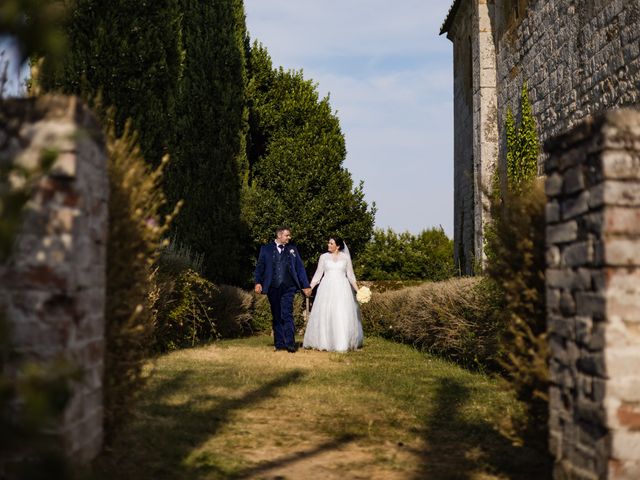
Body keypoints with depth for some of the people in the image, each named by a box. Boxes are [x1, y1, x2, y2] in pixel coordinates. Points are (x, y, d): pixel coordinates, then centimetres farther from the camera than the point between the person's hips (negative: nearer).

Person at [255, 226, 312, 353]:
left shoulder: (292, 249, 13)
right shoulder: (266, 249, 9)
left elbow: (300, 267, 12)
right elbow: (260, 267, 5)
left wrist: (305, 285, 7)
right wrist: (258, 282, -9)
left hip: (288, 288, -1)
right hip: (272, 288, 1)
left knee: (287, 314, -12)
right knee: (276, 316, 7)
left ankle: (290, 343, -15)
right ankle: (279, 343, 13)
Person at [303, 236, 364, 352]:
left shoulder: (346, 257, 6)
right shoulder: (324, 257, 7)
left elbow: (350, 275, 7)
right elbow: (318, 274, 6)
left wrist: (358, 290, -1)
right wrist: (310, 287, -4)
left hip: (342, 289, -1)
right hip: (327, 288, 1)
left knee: (342, 315, -5)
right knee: (325, 315, -3)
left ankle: (343, 343, 0)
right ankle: (325, 342, 3)